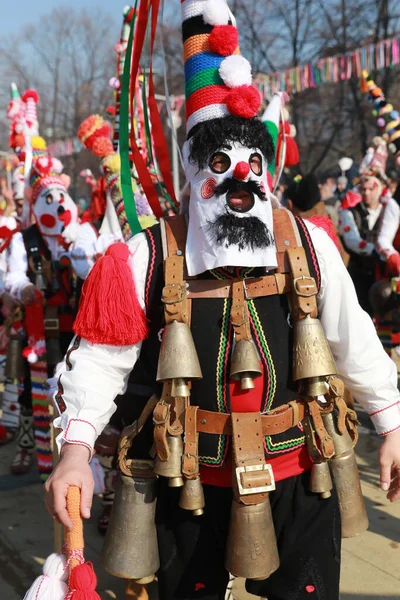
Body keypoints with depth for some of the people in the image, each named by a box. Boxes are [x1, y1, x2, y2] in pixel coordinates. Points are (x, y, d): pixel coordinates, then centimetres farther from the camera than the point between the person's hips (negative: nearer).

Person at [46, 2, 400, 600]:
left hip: (299, 481, 1)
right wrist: (75, 450, -15)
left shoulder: (310, 245, -4)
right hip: (192, 485, -1)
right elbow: (101, 361, -5)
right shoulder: (150, 257, -10)